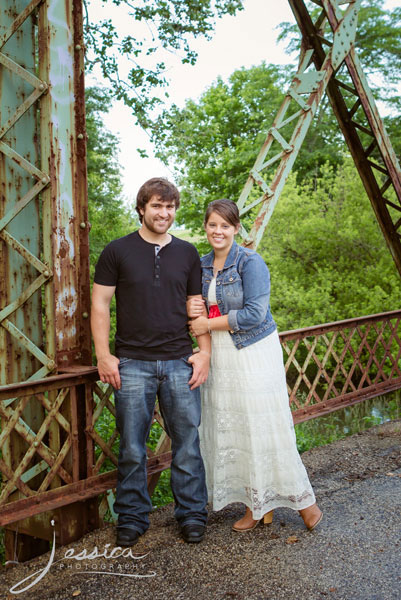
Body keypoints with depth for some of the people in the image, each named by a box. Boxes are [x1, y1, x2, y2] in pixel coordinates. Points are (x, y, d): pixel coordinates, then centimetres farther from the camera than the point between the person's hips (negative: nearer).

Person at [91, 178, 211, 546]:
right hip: (132, 364, -1)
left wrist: (205, 353, 2)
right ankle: (132, 518, 22)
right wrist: (103, 356, -5)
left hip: (180, 363, 2)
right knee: (132, 447, 5)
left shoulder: (187, 253, 11)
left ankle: (192, 515, 22)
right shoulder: (118, 251, 3)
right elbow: (100, 304, 2)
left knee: (187, 442, 6)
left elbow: (198, 306, 12)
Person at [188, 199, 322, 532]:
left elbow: (254, 313, -18)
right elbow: (201, 309, 18)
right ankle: (258, 506, 22)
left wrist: (209, 323, -13)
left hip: (254, 353, -6)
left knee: (265, 427, -2)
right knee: (232, 429, 8)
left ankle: (303, 498, 17)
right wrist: (192, 310, -6)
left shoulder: (250, 262, -11)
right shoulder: (203, 264, 9)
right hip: (220, 355, 7)